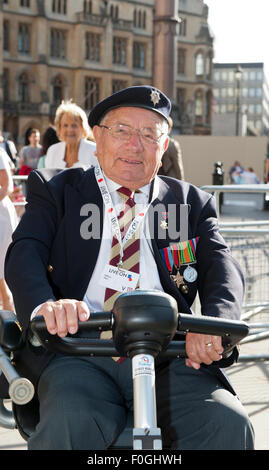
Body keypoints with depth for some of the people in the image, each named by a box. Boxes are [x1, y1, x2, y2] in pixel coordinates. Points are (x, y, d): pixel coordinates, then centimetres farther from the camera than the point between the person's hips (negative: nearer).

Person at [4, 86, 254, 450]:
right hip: (81, 356, -1)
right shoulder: (55, 192, 16)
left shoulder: (192, 202, 20)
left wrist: (216, 322, -20)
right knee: (68, 426, -33)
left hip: (168, 362, 2)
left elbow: (222, 268, 5)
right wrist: (44, 304, -25)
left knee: (229, 425, -26)